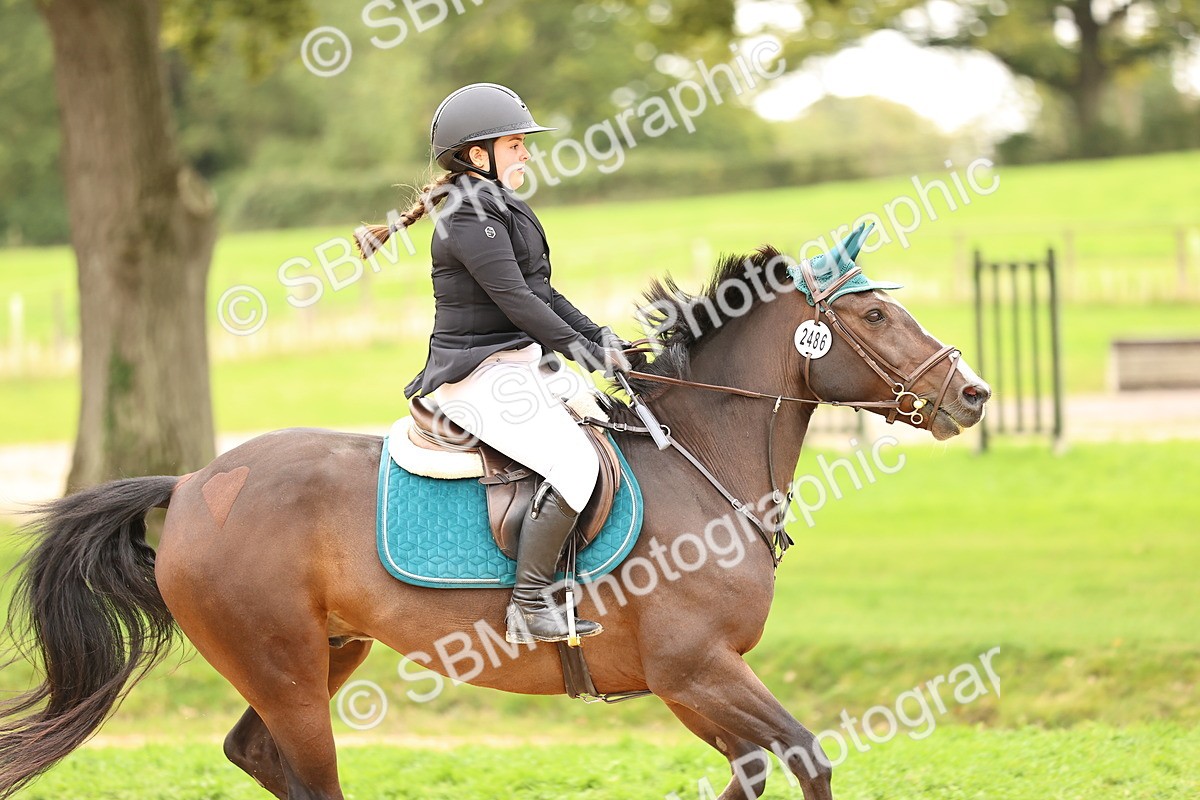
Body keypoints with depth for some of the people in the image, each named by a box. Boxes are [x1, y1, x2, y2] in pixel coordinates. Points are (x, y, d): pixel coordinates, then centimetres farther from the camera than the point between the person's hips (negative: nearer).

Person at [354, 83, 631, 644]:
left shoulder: (498, 210, 19)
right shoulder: (471, 217, -14)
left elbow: (539, 292, 20)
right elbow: (512, 295, -22)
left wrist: (597, 336, 9)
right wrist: (574, 345, -23)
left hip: (519, 364, 11)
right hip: (482, 376, -11)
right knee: (575, 462, -23)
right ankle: (528, 607, -23)